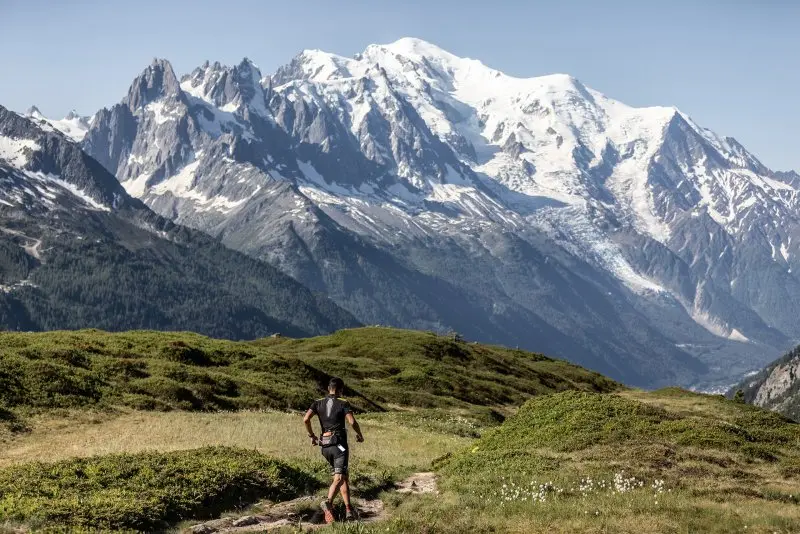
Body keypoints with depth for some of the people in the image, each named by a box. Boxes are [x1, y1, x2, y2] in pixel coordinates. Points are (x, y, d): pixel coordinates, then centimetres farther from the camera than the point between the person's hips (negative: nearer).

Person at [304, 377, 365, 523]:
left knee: (344, 475, 15)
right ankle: (328, 502, -37)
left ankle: (348, 510, 11)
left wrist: (312, 436, 9)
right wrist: (359, 435, 4)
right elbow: (352, 422, -15)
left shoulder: (318, 403, 9)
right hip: (339, 443, -5)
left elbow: (306, 419, -4)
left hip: (325, 445, 5)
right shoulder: (343, 403, -2)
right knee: (339, 478, -12)